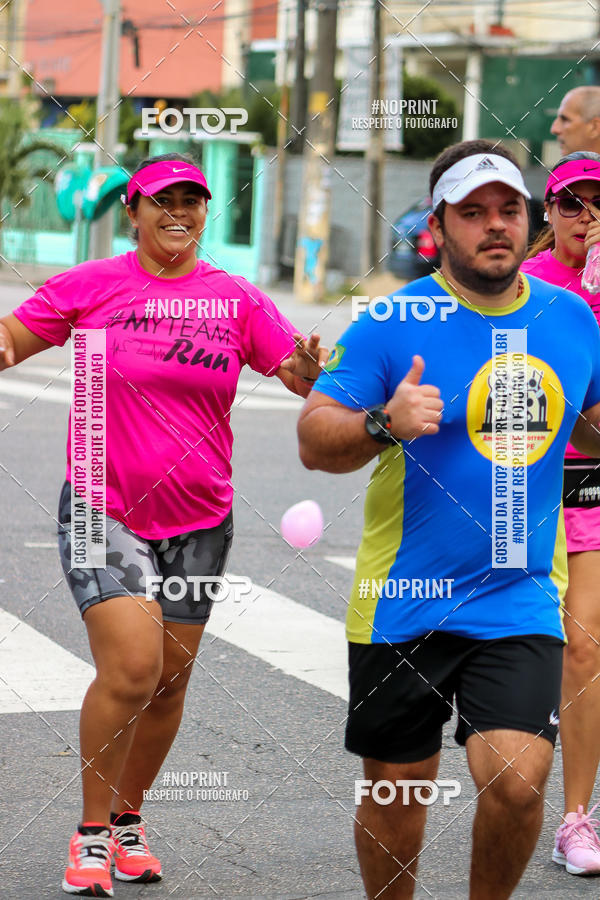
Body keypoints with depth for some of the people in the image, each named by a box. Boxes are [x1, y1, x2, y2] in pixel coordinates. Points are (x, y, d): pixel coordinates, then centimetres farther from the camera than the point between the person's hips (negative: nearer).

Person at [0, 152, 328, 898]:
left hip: (198, 520, 3)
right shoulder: (92, 286, -3)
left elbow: (298, 372, 1)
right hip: (104, 511, -3)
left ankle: (128, 817, 31)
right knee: (131, 667, -17)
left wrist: (313, 370, -23)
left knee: (169, 682, 9)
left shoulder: (237, 300, 2)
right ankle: (92, 833, 0)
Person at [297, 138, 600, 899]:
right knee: (395, 789, 9)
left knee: (517, 781, -14)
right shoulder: (392, 323, -8)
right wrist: (385, 423, -28)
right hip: (403, 605, -1)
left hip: (520, 602, 2)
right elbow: (313, 442, -9)